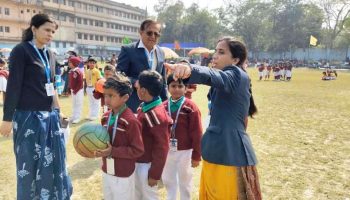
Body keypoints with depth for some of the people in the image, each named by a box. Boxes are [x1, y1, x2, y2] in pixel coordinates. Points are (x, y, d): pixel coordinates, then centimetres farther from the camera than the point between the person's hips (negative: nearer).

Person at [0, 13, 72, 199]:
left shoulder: (50, 54, 11)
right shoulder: (21, 51, -8)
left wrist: (57, 111, 17)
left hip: (50, 116, 6)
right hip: (29, 117, -6)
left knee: (53, 161, 14)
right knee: (30, 164, 7)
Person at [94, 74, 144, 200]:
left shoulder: (130, 121, -24)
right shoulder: (106, 117, -2)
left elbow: (138, 150, -21)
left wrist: (113, 151, -26)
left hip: (123, 175, -7)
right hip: (106, 171, 7)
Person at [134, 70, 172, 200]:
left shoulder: (156, 114, -27)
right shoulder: (144, 107, 0)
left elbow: (162, 147, -23)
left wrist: (155, 174, -17)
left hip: (146, 164, -8)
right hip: (137, 161, 8)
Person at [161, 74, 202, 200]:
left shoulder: (191, 107, -13)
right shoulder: (163, 106, -3)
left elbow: (197, 133, -10)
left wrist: (196, 156, -8)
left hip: (184, 151, -3)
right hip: (167, 150, 4)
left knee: (184, 180, 14)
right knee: (167, 179, 19)